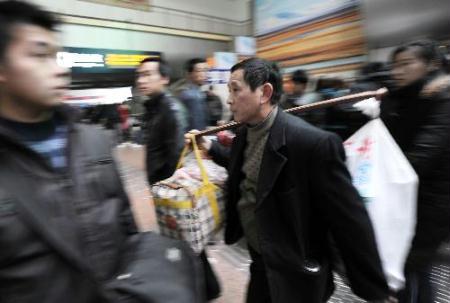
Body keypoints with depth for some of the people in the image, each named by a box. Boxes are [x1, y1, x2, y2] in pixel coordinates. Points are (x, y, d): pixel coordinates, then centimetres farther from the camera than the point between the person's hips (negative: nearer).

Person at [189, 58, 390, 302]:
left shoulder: (313, 143, -29)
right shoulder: (245, 132, -3)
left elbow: (350, 220, -23)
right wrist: (210, 146, 7)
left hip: (293, 272, -6)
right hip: (257, 256, 7)